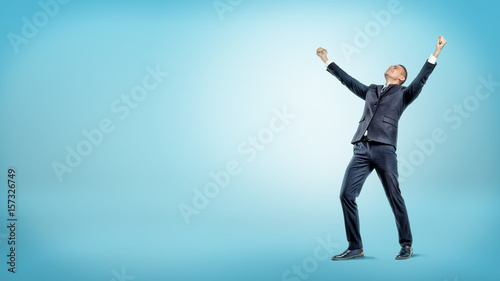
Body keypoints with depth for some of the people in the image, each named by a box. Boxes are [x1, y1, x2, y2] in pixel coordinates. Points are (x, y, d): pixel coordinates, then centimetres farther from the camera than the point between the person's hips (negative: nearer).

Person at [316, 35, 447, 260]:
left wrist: (435, 53, -9)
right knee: (346, 195, -5)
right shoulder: (371, 91, 27)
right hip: (361, 149, 4)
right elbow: (347, 80, 34)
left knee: (394, 197, -3)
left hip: (384, 149, -4)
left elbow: (421, 79, 1)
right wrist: (327, 61, 37)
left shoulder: (403, 93, 14)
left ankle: (406, 246, 12)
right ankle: (355, 247, 2)